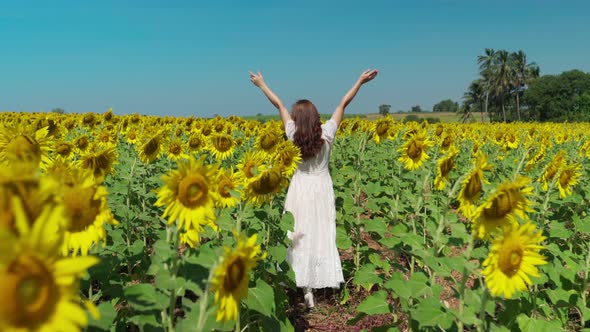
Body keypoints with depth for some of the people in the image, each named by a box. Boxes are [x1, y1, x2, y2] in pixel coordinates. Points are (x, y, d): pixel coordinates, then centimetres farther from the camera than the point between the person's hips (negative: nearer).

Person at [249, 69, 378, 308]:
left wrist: (261, 84, 5)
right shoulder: (327, 134, -10)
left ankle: (306, 288, 5)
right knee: (322, 235, 10)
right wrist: (360, 81, 1)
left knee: (301, 237, 4)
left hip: (301, 191, -1)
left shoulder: (294, 135, -11)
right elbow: (343, 104, -5)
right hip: (322, 191, 1)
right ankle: (327, 279, 18)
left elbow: (279, 105, -2)